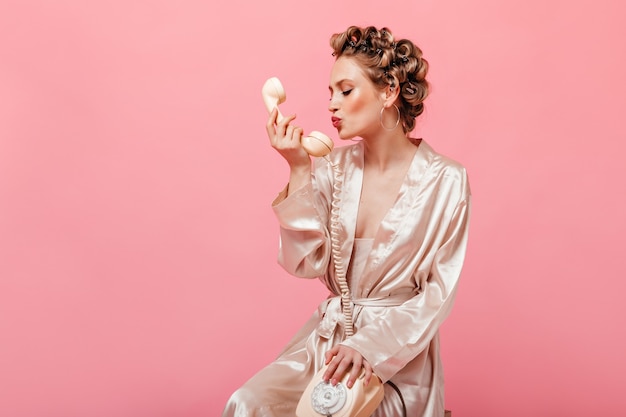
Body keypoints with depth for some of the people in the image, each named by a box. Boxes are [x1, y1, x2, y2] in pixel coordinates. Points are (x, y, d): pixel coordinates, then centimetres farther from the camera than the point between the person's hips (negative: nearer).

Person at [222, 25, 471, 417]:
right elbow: (307, 263, -5)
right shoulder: (334, 167, 2)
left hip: (398, 354, -3)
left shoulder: (445, 179, -9)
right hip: (326, 337, 4)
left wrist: (371, 345, -18)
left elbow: (439, 292, -8)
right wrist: (299, 172, -12)